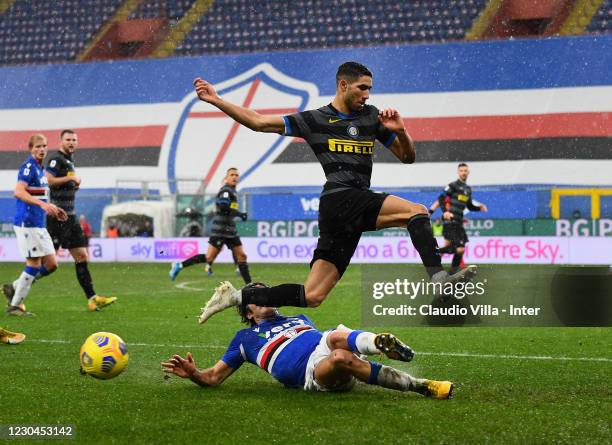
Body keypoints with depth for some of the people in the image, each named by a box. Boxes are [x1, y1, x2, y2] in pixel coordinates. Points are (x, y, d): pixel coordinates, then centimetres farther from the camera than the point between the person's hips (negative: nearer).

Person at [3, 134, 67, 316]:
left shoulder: (40, 169, 17)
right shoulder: (29, 167, -12)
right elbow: (19, 192, -26)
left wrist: (52, 209, 19)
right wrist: (42, 204, -35)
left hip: (39, 224, 9)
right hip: (27, 223, -9)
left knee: (51, 264, 7)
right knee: (34, 264, -6)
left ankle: (14, 288, 17)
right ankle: (14, 305, 5)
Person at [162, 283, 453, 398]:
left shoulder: (299, 319, 38)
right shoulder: (246, 338, 26)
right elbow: (213, 377, 21)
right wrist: (192, 373, -1)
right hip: (312, 373, -4)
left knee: (335, 337, -31)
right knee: (340, 357, -37)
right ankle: (418, 386, -39)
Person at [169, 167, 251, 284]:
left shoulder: (233, 191, 18)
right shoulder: (226, 190, -11)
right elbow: (223, 206, -27)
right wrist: (239, 213, -23)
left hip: (230, 230, 9)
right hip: (220, 230, -9)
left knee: (241, 256, 3)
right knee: (209, 257, -10)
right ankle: (179, 265, 0)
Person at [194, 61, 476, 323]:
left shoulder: (372, 117, 21)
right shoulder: (314, 120, 8)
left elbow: (408, 157, 24)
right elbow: (258, 122, 11)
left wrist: (400, 132, 4)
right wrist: (216, 101, 6)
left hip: (357, 209, 5)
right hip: (339, 200, -5)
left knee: (312, 296, -1)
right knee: (417, 211, -24)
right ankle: (438, 279, -38)